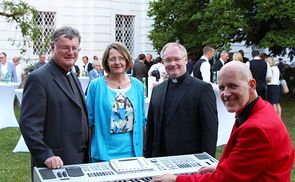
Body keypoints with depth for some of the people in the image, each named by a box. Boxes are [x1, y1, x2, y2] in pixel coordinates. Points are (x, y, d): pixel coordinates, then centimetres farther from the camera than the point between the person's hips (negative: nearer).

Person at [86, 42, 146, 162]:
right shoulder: (96, 85, -4)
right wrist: (87, 147, 0)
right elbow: (89, 120, 2)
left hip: (132, 151, 3)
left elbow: (141, 120, 12)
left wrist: (140, 147, 11)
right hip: (103, 153, -3)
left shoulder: (137, 85, 6)